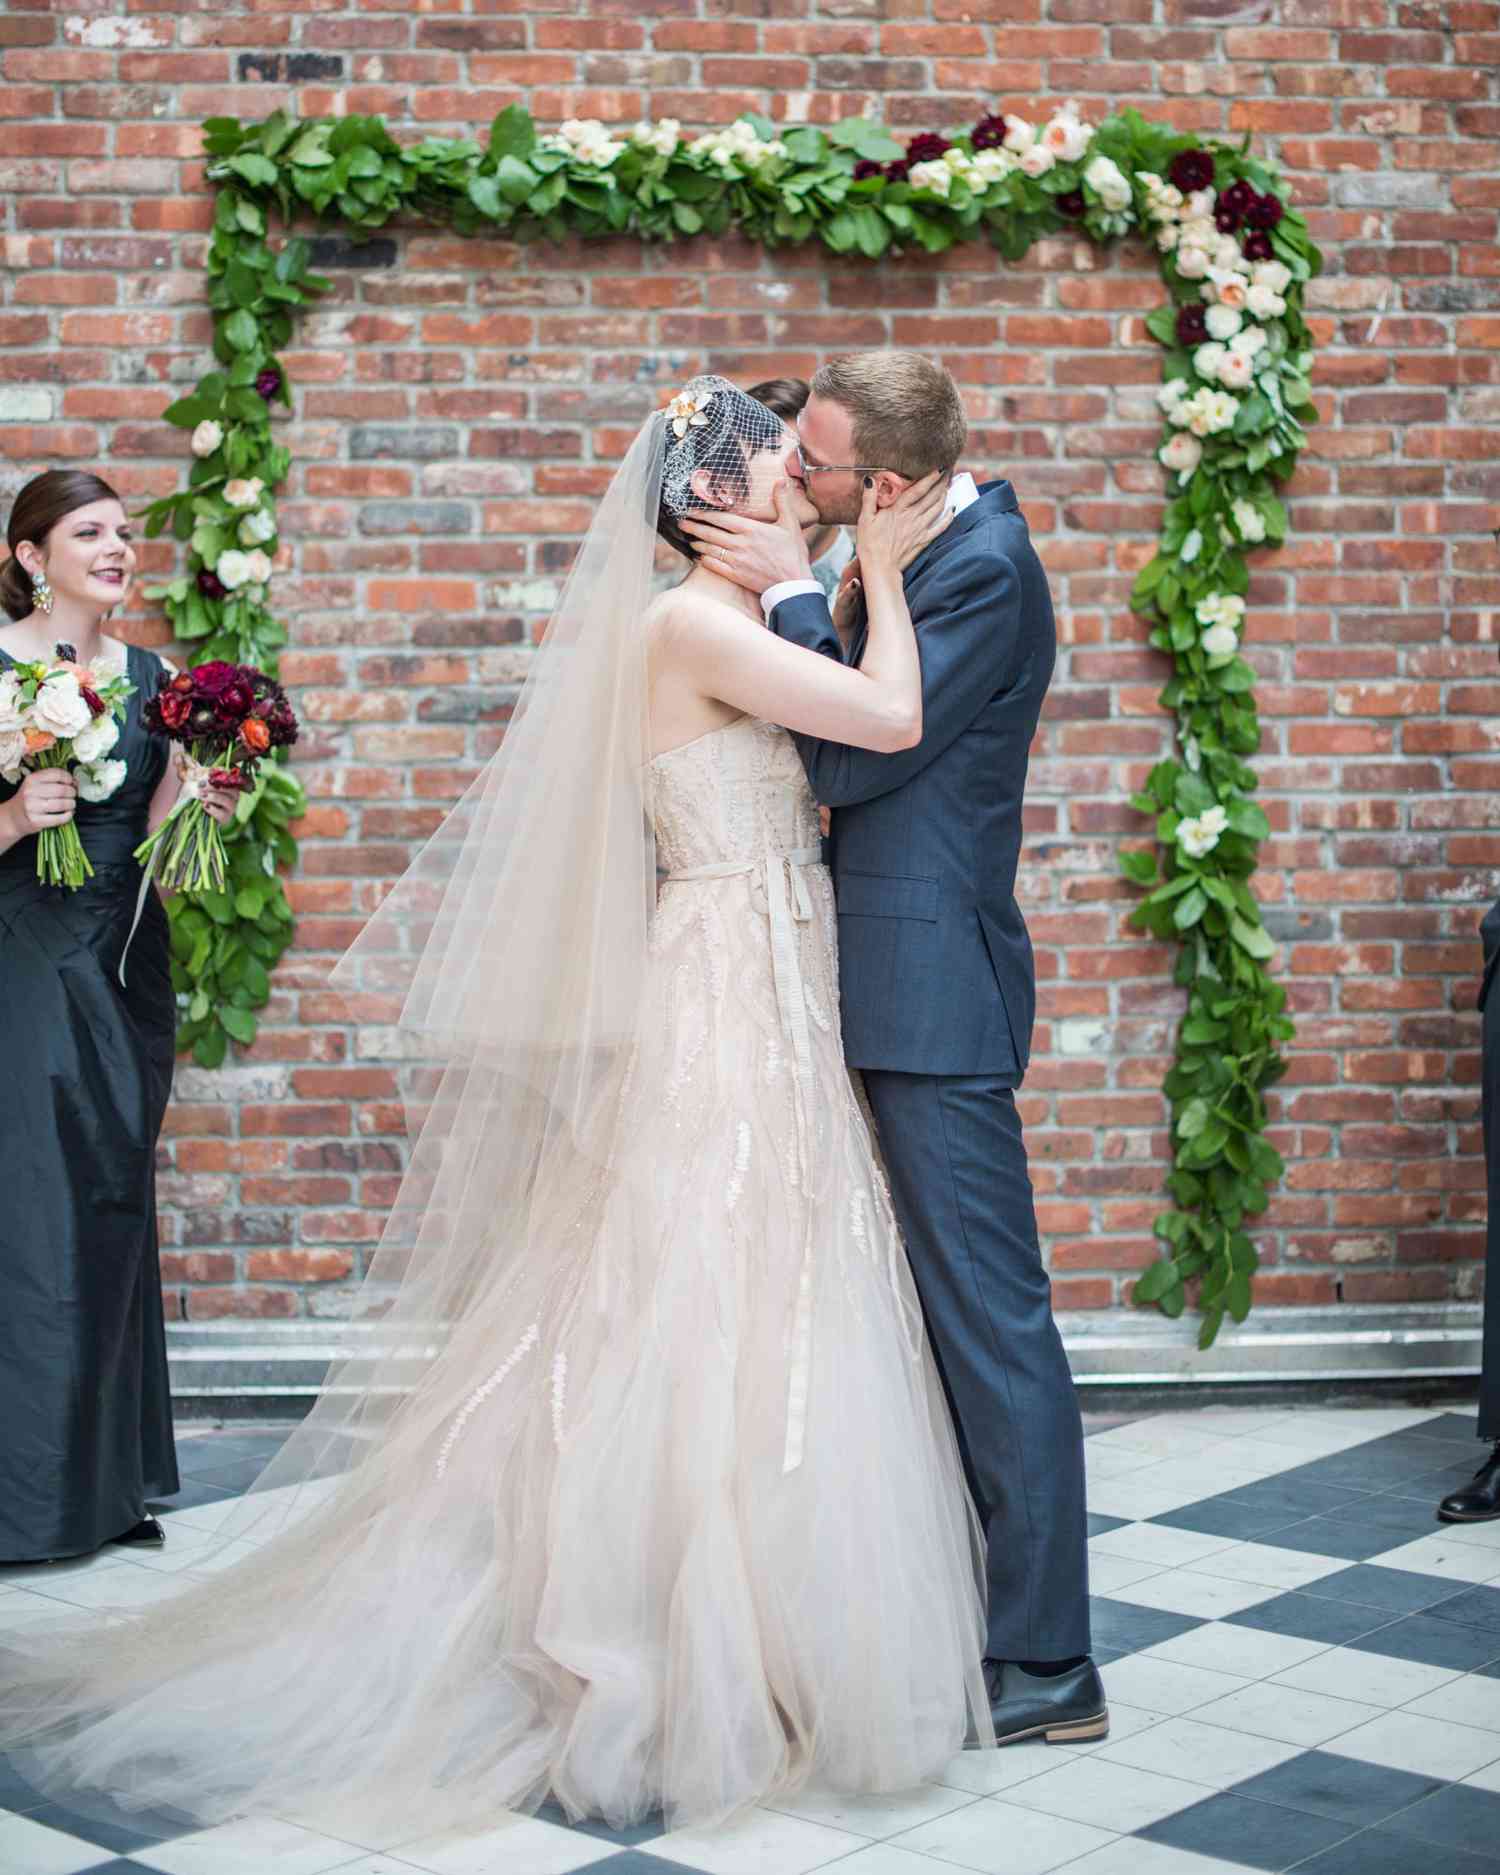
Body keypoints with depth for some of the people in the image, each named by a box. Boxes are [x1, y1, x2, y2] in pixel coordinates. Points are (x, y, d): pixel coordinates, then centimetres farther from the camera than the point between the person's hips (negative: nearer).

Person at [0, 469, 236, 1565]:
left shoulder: (152, 680, 10)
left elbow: (155, 843, 8)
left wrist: (205, 809, -10)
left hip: (123, 971, 5)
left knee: (113, 1214, 9)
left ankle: (111, 1482, 19)